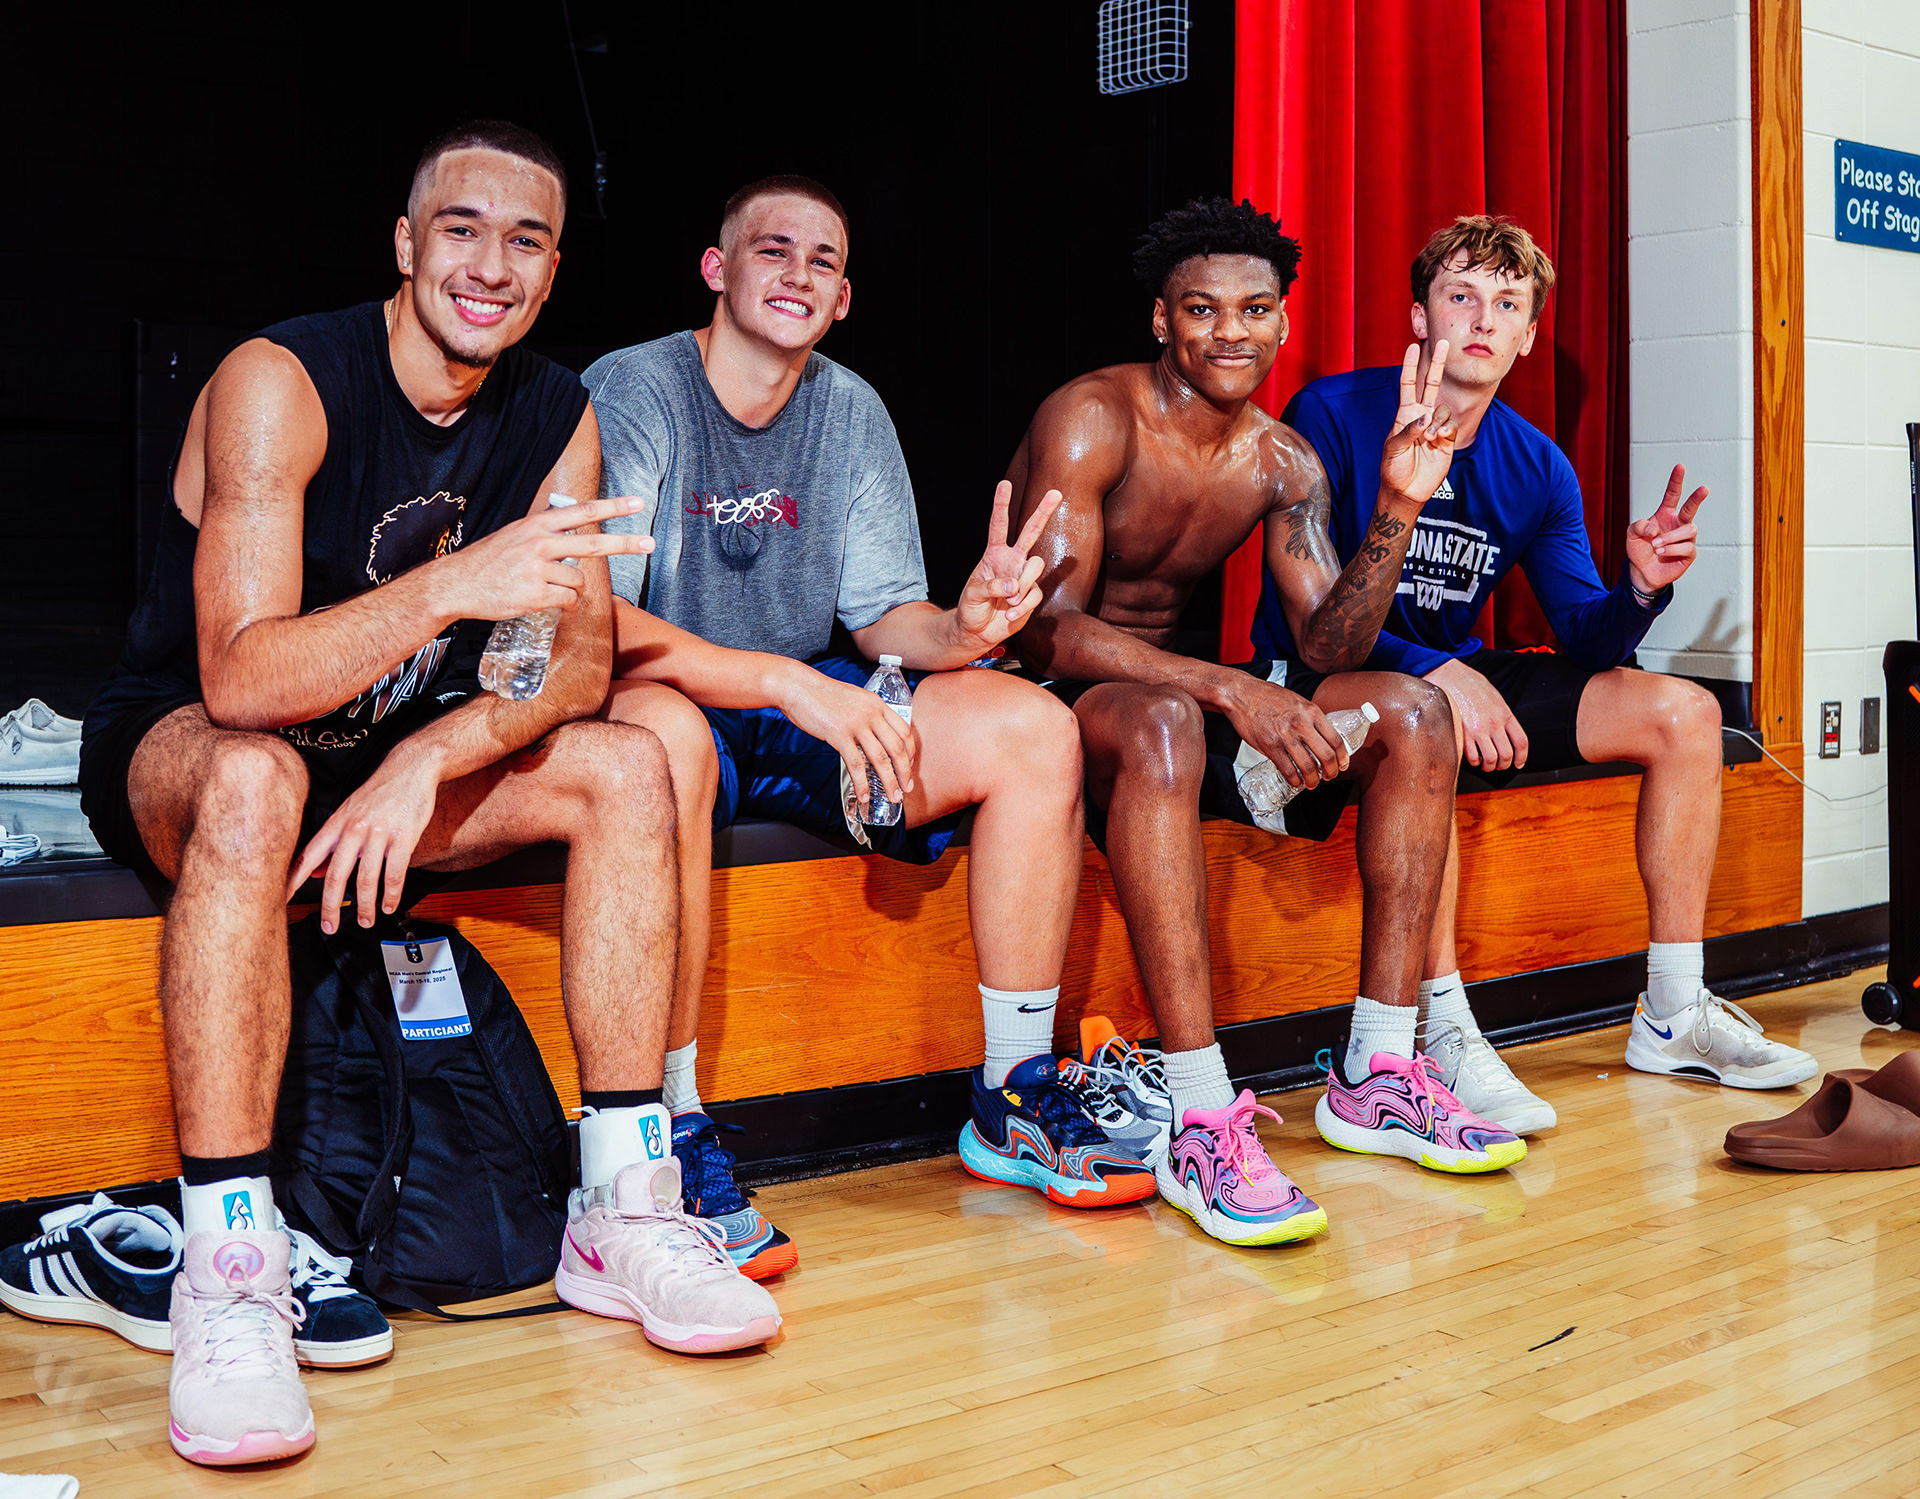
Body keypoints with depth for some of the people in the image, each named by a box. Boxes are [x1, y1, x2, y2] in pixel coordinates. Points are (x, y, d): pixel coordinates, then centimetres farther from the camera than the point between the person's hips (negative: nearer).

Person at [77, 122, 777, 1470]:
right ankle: (228, 1273, -35)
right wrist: (453, 587, -46)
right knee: (258, 777, -39)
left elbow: (581, 659, -10)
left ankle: (623, 1211, -13)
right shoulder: (281, 383, -21)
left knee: (626, 767, -16)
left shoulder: (557, 415, -3)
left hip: (392, 751, 5)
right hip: (177, 750, -5)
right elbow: (240, 678, -32)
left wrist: (433, 754, -28)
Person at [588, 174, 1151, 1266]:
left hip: (803, 704, 6)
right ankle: (672, 1138, -31)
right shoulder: (632, 391, -12)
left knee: (1037, 727, -13)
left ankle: (1015, 1097, -4)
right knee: (658, 729, -42)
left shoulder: (852, 411, 6)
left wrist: (961, 629, -20)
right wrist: (784, 679, -36)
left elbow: (884, 614, 4)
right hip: (674, 704, -5)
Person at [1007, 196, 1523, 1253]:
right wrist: (1232, 691, -35)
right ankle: (1200, 1123, -40)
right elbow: (1046, 631, -26)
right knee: (1162, 721, -41)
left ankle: (1378, 1076, -9)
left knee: (1411, 712, -10)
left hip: (1174, 693, 7)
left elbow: (1329, 651, -3)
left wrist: (1396, 512, -18)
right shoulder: (1091, 421, -14)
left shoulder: (1281, 461, 5)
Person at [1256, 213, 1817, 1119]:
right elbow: (1294, 612, -20)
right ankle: (1443, 1034, -34)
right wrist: (1437, 671, -30)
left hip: (1458, 674, 7)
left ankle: (1672, 1016, 2)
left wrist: (1640, 591, -18)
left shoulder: (1538, 467, 5)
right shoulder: (1332, 416, -12)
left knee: (1684, 712, -4)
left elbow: (1584, 642, 4)